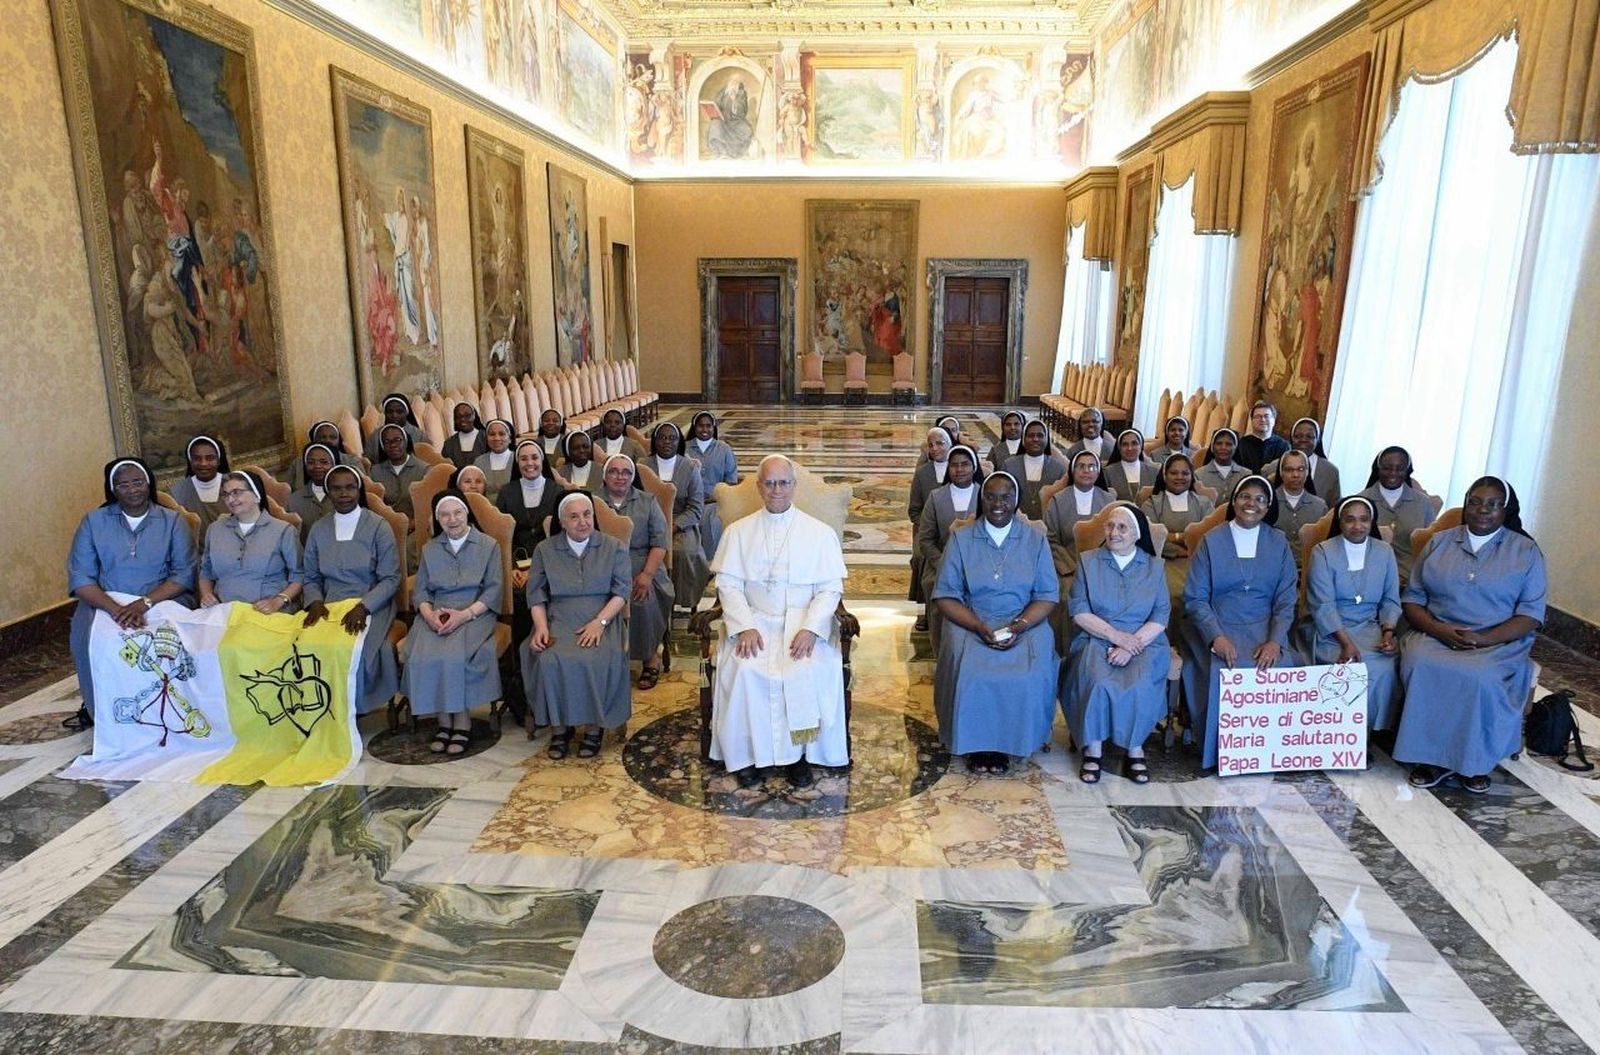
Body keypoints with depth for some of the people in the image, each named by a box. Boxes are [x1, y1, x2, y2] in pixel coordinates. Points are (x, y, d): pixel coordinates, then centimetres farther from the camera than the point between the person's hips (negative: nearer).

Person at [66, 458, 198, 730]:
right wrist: (117, 610, -21)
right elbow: (80, 578, -4)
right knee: (86, 636, -29)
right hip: (105, 602, 1)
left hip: (161, 599, -1)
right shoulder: (93, 521, 5)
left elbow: (184, 574, -4)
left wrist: (144, 603, -21)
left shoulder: (173, 520, 3)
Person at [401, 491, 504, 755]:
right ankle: (444, 721, -14)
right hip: (436, 614, 3)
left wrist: (465, 614, -15)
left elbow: (494, 589, -1)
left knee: (456, 655, -31)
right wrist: (429, 614, -11)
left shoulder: (488, 545, 7)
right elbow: (420, 589, 12)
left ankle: (462, 722, -18)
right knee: (423, 656, -26)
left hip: (474, 613, -3)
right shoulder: (429, 549, 18)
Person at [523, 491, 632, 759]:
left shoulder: (614, 548, 9)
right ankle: (560, 725, -12)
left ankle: (595, 726, -13)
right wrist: (541, 627, -9)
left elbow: (621, 591, 1)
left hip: (601, 619, -1)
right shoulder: (545, 549, 13)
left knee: (597, 660, -31)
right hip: (558, 620, 1)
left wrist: (599, 622, -14)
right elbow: (536, 594, 8)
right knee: (550, 660, -29)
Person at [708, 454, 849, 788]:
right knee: (744, 669, -28)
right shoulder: (738, 531, 10)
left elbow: (831, 588, 1)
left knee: (810, 670, -30)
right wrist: (745, 627, -13)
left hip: (803, 622, -1)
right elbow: (727, 583, 3)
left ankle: (799, 753, -13)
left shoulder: (820, 532, 7)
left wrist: (811, 628, -15)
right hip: (753, 620, 1)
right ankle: (747, 754, -13)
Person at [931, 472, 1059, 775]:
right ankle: (975, 744, -6)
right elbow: (945, 596, -1)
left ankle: (1008, 743, -4)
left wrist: (1019, 625, -15)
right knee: (970, 673, -29)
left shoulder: (1035, 540, 7)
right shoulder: (961, 539, 4)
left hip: (1024, 624, 1)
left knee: (1029, 675, -27)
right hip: (971, 623, 0)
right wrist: (980, 627, -15)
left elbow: (1047, 596, 4)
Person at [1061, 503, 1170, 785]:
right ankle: (1092, 748, -17)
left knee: (1138, 684, -31)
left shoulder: (1154, 566, 9)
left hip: (1143, 643, 1)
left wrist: (1131, 644, -16)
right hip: (1096, 640, 0)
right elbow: (1078, 610, -1)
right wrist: (1115, 635, -14)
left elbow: (1161, 616, 0)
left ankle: (1134, 748, -12)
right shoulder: (1088, 561, 8)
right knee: (1097, 682, -32)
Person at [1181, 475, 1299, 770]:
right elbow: (1195, 598, -2)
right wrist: (1217, 637, -18)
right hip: (1219, 626, -2)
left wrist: (1275, 641, -13)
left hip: (1264, 628, 2)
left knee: (1279, 668, -27)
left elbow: (1286, 599, 5)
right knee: (1227, 671, -29)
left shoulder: (1278, 543, 9)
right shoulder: (1211, 541, 3)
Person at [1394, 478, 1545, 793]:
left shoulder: (1526, 551, 7)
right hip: (1437, 634, 1)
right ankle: (1432, 756, -19)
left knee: (1480, 678, -34)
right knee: (1420, 666, -32)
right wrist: (1439, 629, -12)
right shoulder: (1439, 542, 12)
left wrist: (1484, 639, -16)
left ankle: (1475, 761, -11)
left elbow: (1531, 614, 0)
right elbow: (1412, 599, 8)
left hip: (1498, 643, -1)